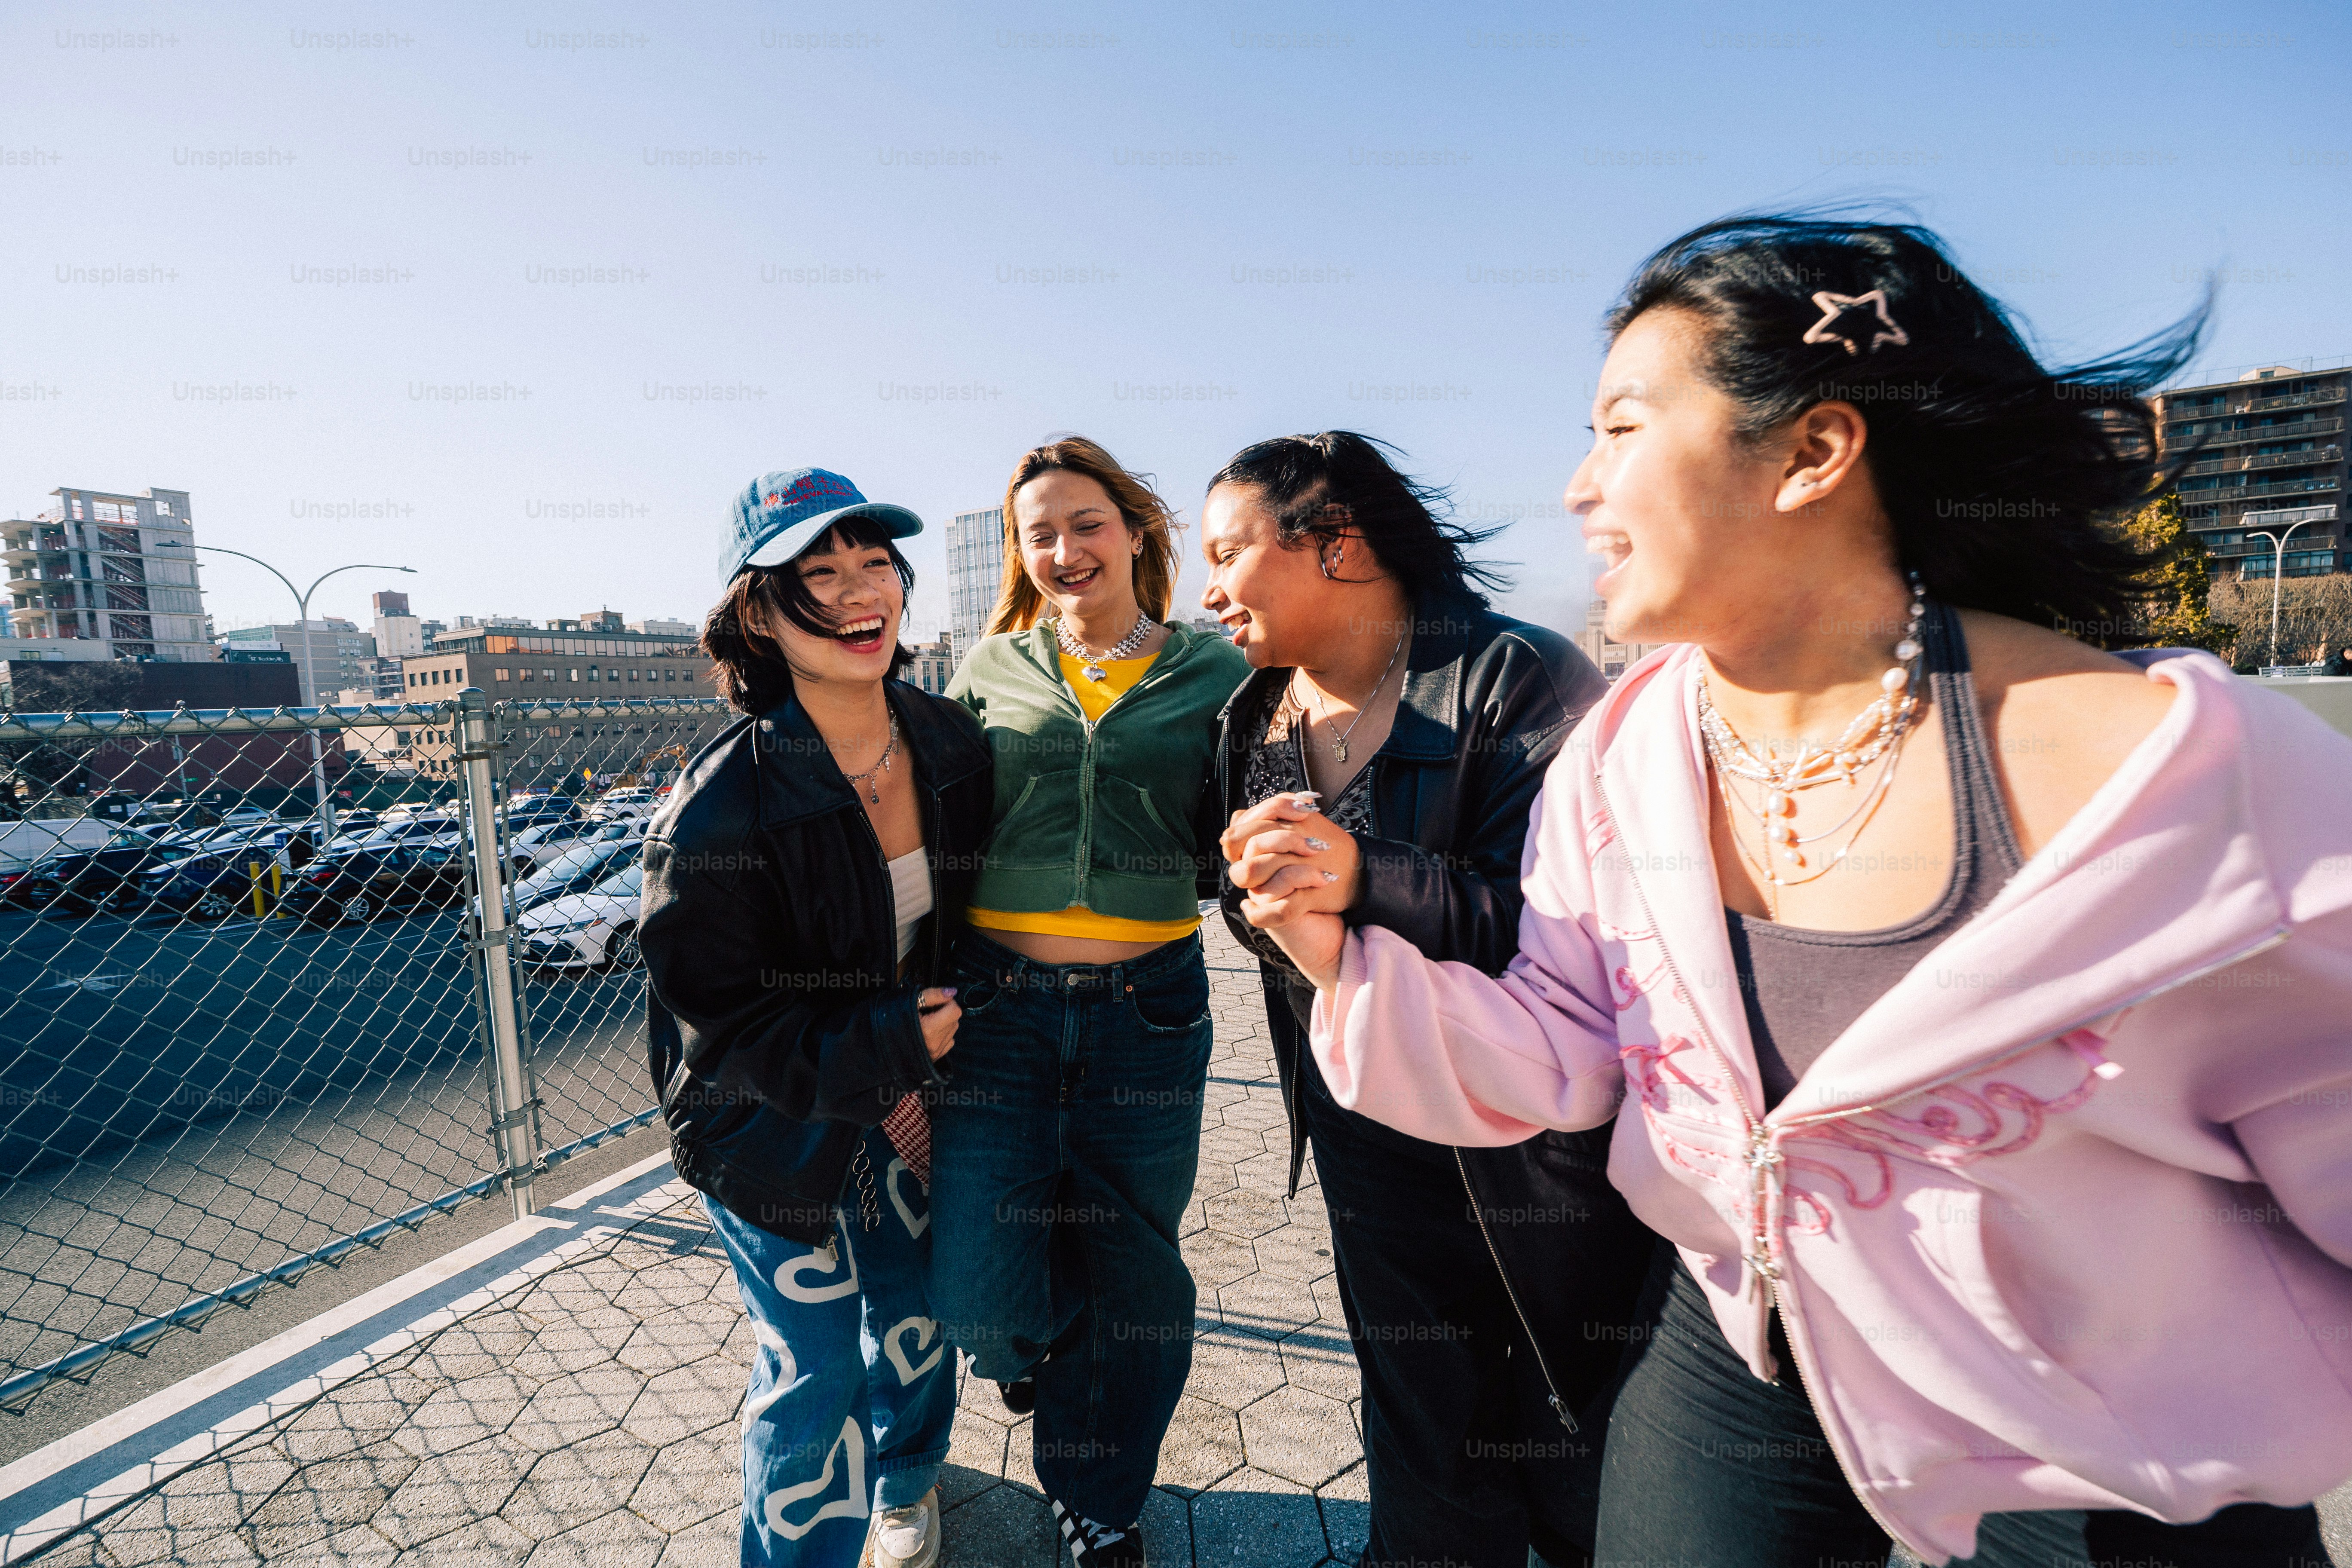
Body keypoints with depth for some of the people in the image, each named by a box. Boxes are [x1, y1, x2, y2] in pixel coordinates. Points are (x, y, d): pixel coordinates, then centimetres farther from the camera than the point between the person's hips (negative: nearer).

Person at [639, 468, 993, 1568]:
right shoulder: (720, 807, -25)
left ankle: (905, 1476, 51)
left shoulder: (955, 746, -10)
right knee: (815, 1363, 4)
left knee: (914, 1308, 19)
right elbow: (715, 1024, -18)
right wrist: (885, 1045, -21)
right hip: (768, 1121, -4)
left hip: (906, 1092, 5)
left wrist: (933, 1071, 3)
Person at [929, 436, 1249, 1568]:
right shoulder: (991, 669, 6)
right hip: (1000, 1003, 1)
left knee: (1132, 1277, 14)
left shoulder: (1211, 674, 3)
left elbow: (1228, 853, 7)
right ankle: (1040, 1338, 42)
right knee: (984, 1301, 0)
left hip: (1149, 1009, 0)